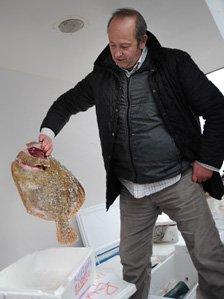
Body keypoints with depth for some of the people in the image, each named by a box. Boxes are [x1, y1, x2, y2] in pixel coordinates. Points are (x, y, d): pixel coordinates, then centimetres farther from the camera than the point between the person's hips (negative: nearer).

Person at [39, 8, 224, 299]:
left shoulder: (174, 63, -6)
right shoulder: (101, 77, 5)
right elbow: (68, 102, 17)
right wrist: (47, 132, 0)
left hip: (180, 182, -2)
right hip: (132, 191, 3)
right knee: (132, 265, 13)